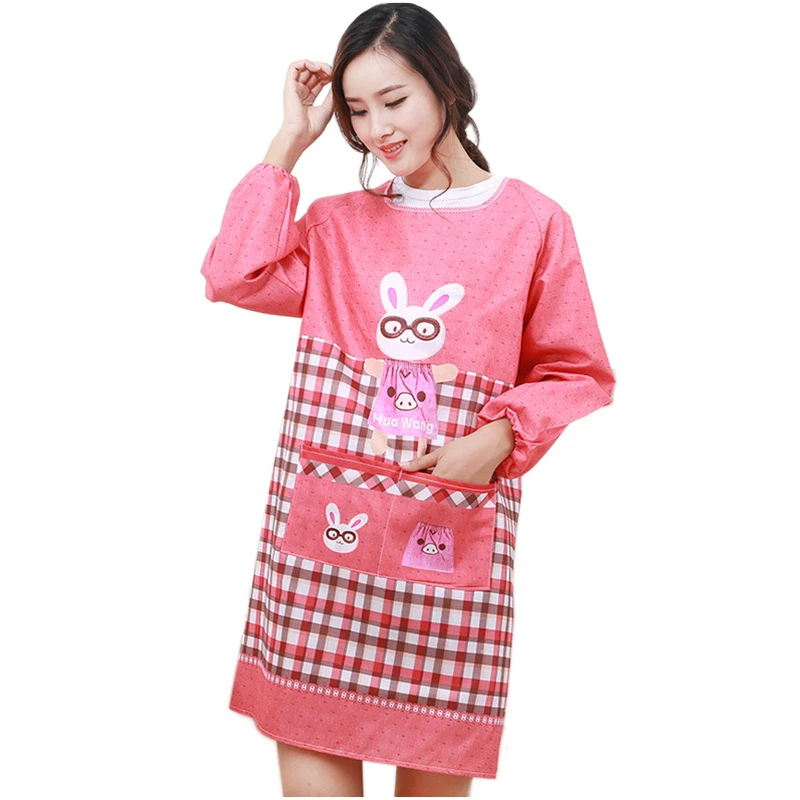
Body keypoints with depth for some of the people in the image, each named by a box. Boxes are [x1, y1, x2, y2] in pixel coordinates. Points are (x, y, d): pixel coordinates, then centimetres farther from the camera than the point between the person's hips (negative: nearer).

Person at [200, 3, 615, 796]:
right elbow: (233, 277, -4)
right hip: (327, 518, 2)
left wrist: (500, 437, -11)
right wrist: (289, 142, 2)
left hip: (455, 528, -1)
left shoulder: (534, 223, 4)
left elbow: (577, 373, 7)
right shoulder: (338, 222, 12)